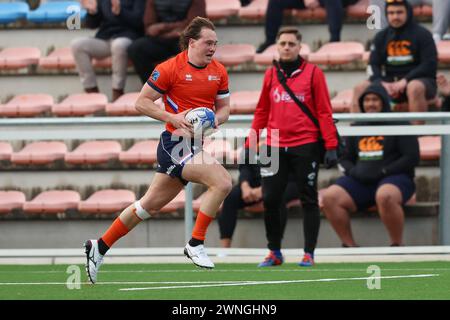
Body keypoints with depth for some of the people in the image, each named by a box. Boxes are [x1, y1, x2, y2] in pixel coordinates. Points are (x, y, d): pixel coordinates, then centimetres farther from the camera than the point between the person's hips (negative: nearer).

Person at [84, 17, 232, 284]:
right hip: (176, 144, -7)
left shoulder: (219, 72, 8)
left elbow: (224, 108, 16)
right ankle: (196, 244, -12)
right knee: (222, 182, -23)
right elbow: (142, 102, -6)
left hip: (196, 145, 7)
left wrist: (214, 120, -7)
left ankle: (99, 248, 25)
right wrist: (173, 118, -18)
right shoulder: (170, 69, -10)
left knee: (151, 204, 14)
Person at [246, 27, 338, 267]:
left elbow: (324, 112, -3)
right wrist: (250, 145, 11)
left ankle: (309, 254, 7)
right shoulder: (270, 75, 10)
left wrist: (331, 146, -9)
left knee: (308, 201, 2)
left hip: (305, 146, -3)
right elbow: (262, 112, 15)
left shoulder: (313, 73, -1)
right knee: (270, 200, -1)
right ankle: (274, 252, 11)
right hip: (275, 147, 3)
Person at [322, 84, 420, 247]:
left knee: (385, 196, -41)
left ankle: (397, 244, -24)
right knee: (329, 197, -19)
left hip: (395, 178, -5)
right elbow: (345, 159, 24)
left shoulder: (399, 125, 3)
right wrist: (353, 171, 0)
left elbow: (412, 158, -4)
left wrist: (383, 171, -13)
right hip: (361, 182, 5)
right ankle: (349, 245, -10)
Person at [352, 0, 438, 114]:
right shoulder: (381, 36, 12)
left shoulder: (422, 34, -2)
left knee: (415, 88, -39)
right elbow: (373, 65, 7)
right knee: (360, 89, -17)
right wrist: (382, 83, -15)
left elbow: (430, 65, -10)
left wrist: (405, 81, -21)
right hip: (389, 81, 5)